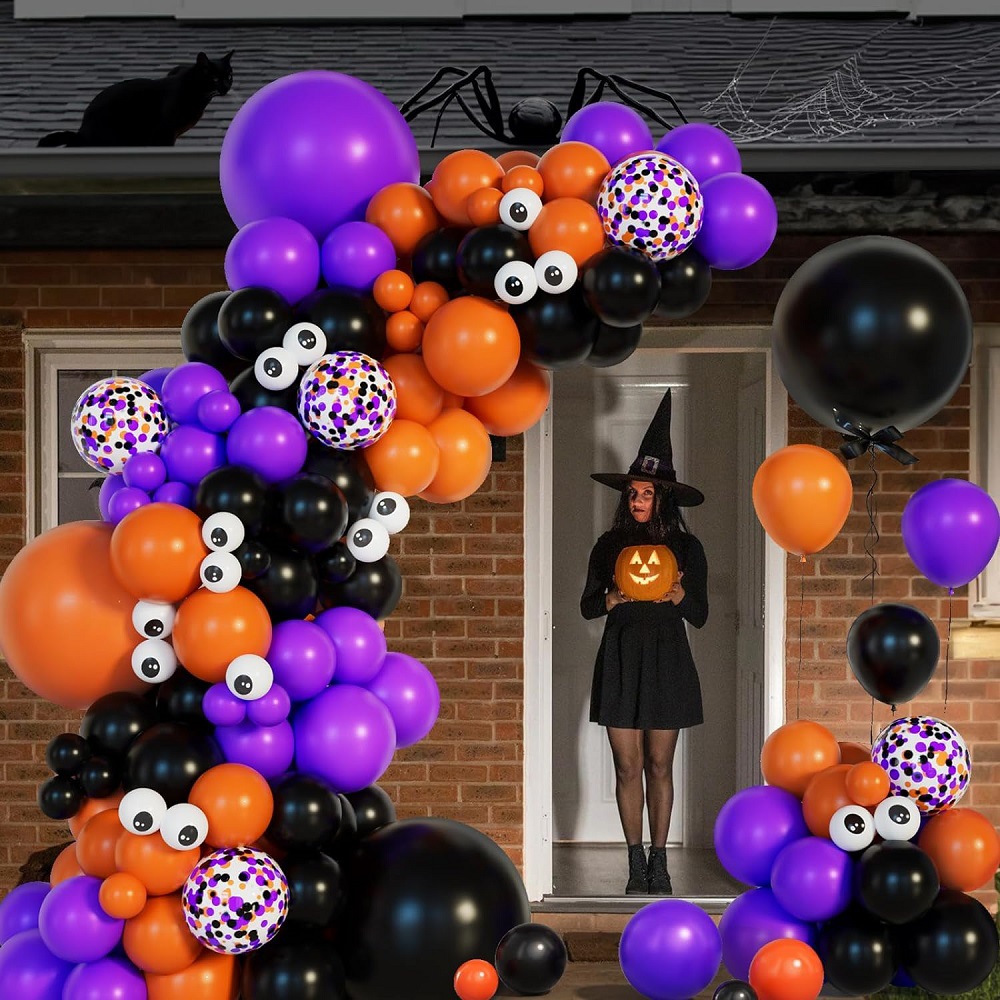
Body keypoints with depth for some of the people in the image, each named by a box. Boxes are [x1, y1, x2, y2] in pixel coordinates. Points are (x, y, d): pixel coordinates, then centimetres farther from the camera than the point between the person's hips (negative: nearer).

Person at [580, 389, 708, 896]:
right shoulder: (609, 544, 5)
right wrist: (614, 598, -13)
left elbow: (700, 616, 4)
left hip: (666, 662, -1)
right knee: (627, 766, 1)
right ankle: (636, 861, 8)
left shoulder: (686, 547, 2)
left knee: (659, 766, 4)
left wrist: (678, 595, -17)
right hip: (620, 659, 1)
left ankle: (659, 860, 13)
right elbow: (587, 606, 8)